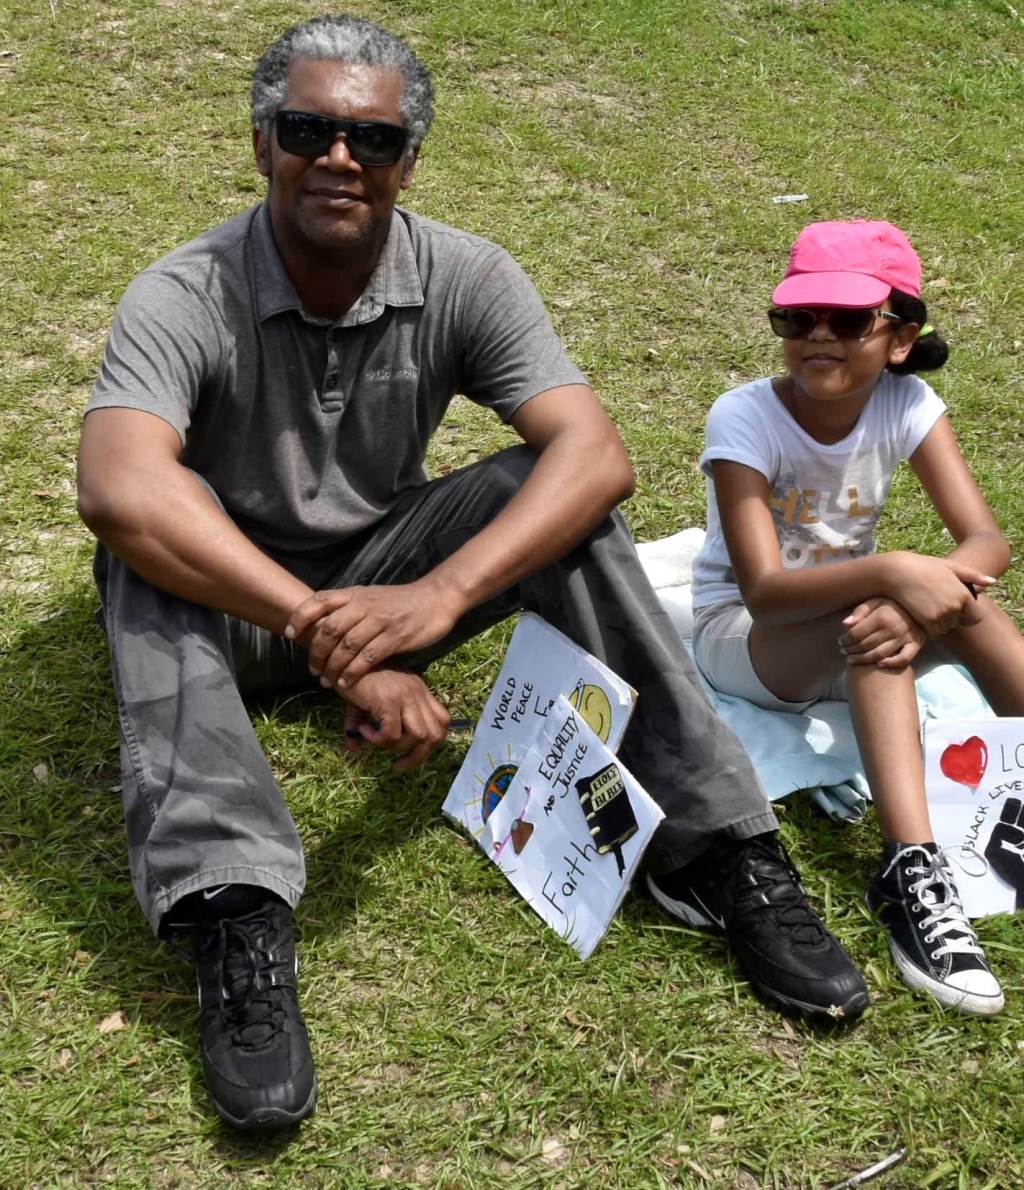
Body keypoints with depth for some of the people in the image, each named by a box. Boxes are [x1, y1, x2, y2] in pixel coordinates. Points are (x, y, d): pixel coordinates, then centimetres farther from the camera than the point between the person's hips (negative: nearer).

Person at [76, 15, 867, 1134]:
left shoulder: (467, 279, -14)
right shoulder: (183, 299, -21)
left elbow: (597, 453, -27)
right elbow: (115, 487, -40)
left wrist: (438, 595, -43)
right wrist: (334, 641, -47)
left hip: (383, 578, 2)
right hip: (229, 597, -1)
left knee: (553, 494, -23)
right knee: (148, 541, -33)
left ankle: (720, 849, -24)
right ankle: (235, 916, -43)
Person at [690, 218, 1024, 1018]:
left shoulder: (907, 405, -11)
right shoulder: (745, 419, -23)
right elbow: (764, 591, -31)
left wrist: (926, 594, -40)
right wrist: (892, 574, -46)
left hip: (846, 621, 4)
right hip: (738, 632, -4)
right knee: (871, 620, -36)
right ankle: (912, 868, -43)